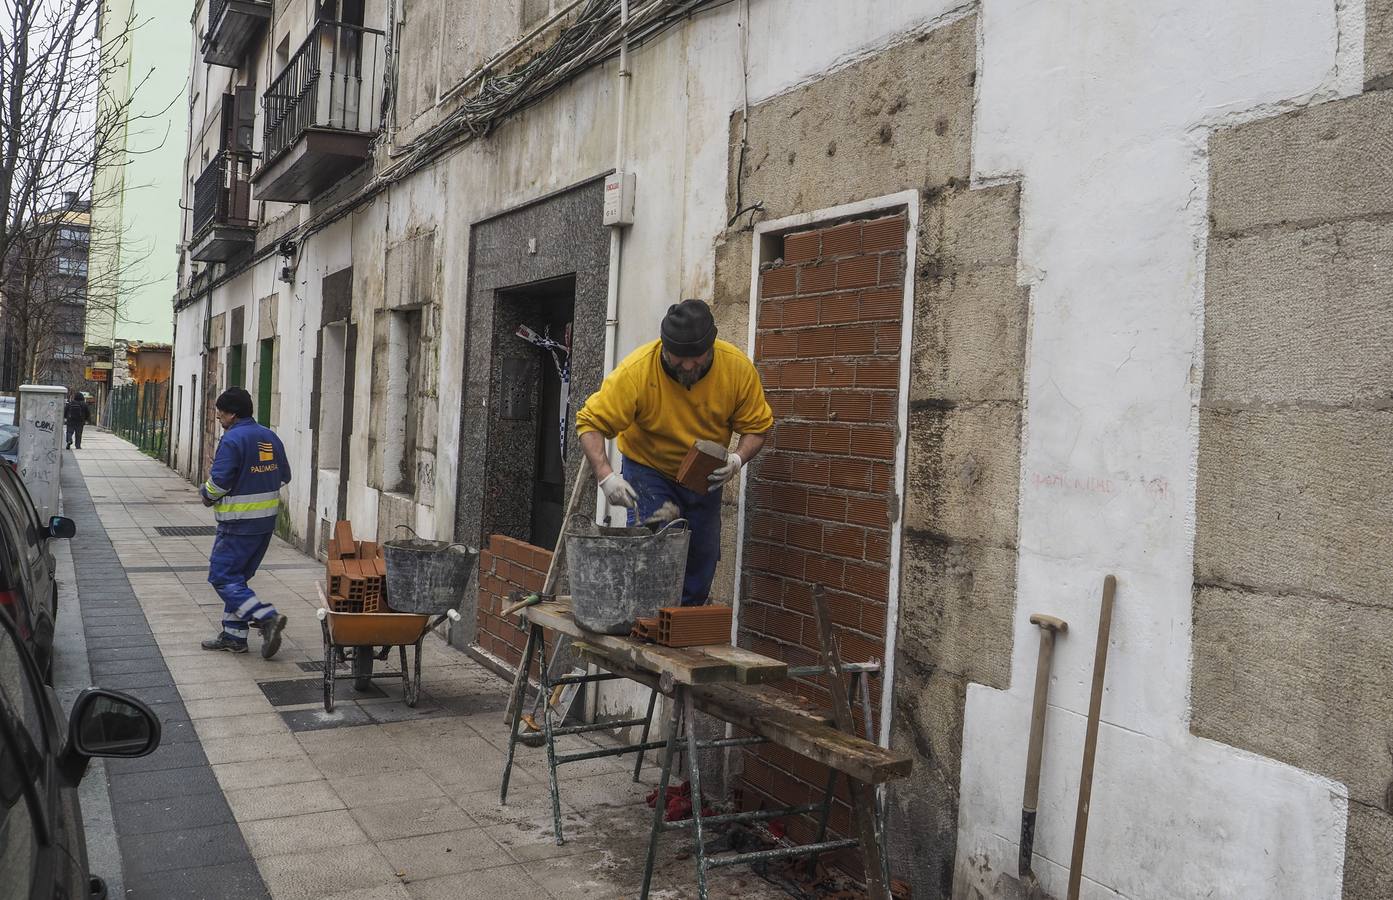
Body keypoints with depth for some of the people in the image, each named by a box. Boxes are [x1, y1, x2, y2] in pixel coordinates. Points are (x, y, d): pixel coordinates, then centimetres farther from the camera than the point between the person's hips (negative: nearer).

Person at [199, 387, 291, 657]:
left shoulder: (233, 439, -16)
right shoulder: (271, 437, 9)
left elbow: (218, 483, -19)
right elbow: (284, 476, 16)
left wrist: (206, 493, 2)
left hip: (239, 523, -8)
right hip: (267, 520, 8)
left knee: (222, 577, -2)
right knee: (238, 576, 17)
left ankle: (267, 617, -14)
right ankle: (233, 635, 20)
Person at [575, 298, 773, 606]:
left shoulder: (738, 367, -22)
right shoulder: (636, 371, -30)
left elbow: (757, 426, -11)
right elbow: (591, 423, -26)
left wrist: (737, 459, -30)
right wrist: (605, 475, -39)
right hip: (650, 473, -4)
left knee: (701, 567, 14)